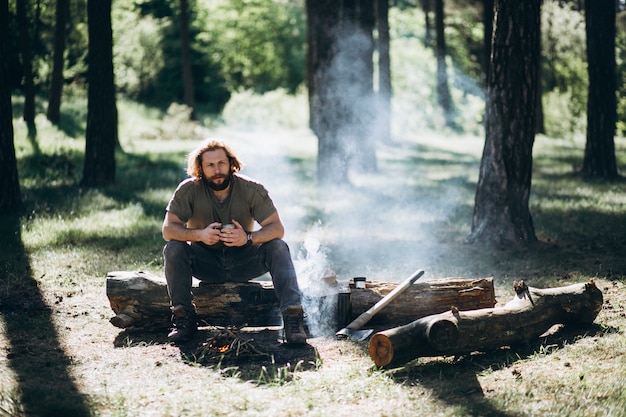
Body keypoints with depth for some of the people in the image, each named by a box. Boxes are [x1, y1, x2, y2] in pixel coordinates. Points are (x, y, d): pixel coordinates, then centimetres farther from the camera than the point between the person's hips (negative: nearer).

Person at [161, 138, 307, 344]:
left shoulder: (252, 190, -12)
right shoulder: (188, 190, -12)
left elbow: (277, 228, -16)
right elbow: (168, 229, -16)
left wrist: (249, 238, -37)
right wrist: (199, 235, -35)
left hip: (244, 262, 0)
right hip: (206, 263, 0)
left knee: (278, 248, -26)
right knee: (173, 249, -26)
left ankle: (292, 316, -31)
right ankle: (183, 318, -21)